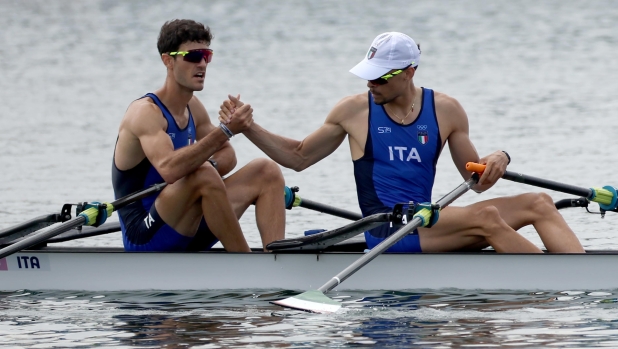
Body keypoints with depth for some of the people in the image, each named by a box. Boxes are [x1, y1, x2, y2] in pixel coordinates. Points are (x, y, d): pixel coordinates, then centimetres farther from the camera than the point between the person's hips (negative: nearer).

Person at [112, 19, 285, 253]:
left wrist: (211, 165, -10)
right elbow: (168, 169, -35)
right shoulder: (146, 112, -17)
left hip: (187, 235, 9)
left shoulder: (193, 108, 10)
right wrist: (226, 131, -38)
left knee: (266, 171, -1)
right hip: (145, 238, -9)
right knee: (203, 176, -34)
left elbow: (227, 156, 15)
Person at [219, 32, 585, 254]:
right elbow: (298, 156, 14)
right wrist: (246, 126, 5)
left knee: (539, 203, -10)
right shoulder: (354, 111, 4)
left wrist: (498, 160, -10)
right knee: (486, 218, -29)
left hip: (428, 224, 5)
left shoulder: (446, 110, 9)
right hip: (387, 233, -5)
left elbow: (476, 181, 12)